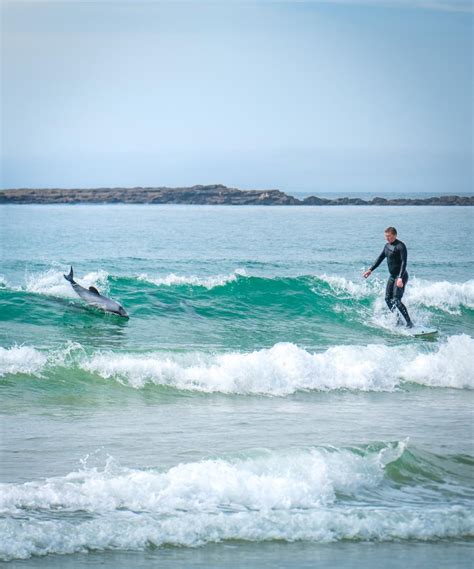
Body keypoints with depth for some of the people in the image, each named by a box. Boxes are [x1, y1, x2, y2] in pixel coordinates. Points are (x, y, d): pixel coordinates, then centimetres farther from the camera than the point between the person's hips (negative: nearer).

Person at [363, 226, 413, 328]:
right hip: (392, 276, 9)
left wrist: (400, 278, -33)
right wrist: (370, 270, 16)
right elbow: (380, 258, 20)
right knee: (388, 299, 8)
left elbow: (404, 262, -24)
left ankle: (409, 322, -14)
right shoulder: (387, 246, 10)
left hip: (401, 276, -9)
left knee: (396, 300, -16)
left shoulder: (400, 246, -17)